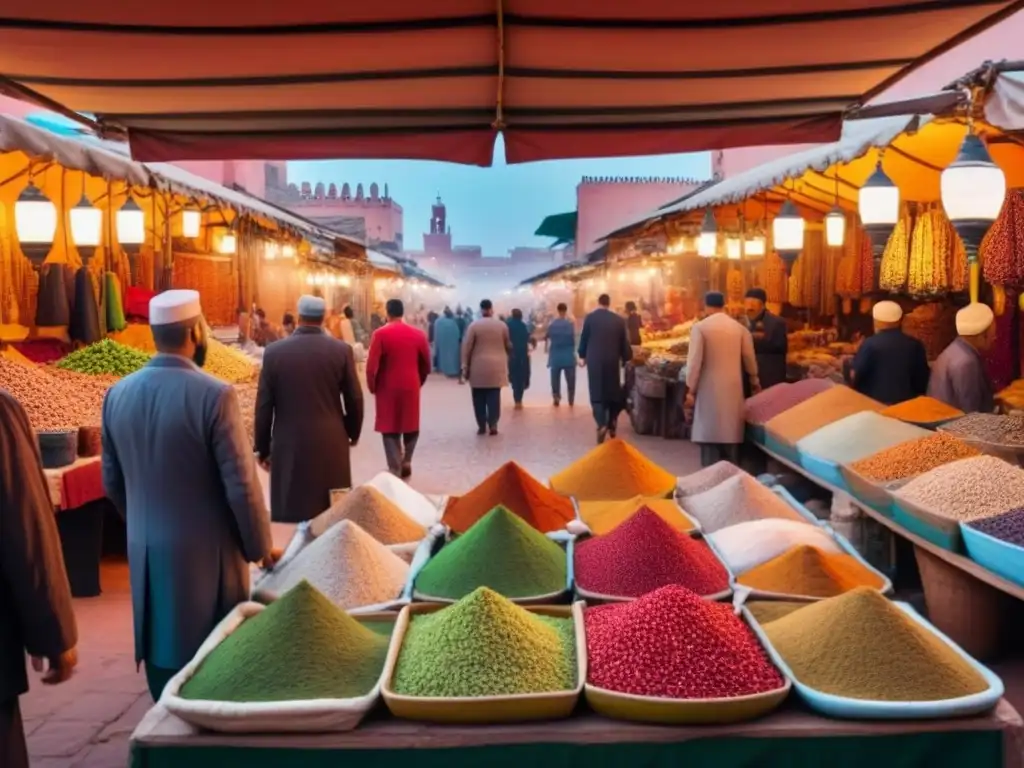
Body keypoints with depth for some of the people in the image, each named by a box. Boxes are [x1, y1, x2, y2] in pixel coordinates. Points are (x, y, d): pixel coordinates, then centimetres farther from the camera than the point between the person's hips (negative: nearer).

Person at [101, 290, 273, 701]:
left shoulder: (118, 394, 0)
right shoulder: (214, 395, -19)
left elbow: (112, 483, 9)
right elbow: (241, 485, -17)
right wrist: (260, 546, -3)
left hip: (145, 553, 6)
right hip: (205, 552, -6)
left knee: (162, 648, 18)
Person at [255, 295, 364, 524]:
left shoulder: (274, 351, -3)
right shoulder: (342, 350, -3)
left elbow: (264, 406, 0)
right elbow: (354, 400, 2)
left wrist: (262, 448, 10)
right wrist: (352, 434, 19)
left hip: (289, 446, 0)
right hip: (331, 445, 0)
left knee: (290, 515, 5)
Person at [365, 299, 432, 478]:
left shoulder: (380, 334, -10)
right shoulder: (418, 334, 0)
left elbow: (371, 366, -12)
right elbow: (426, 364, 6)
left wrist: (372, 386, 3)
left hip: (387, 388, -2)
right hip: (411, 387, 2)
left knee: (390, 429, 5)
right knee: (411, 425, 18)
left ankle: (395, 469, 1)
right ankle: (406, 462, 19)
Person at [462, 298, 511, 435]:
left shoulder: (474, 325, -3)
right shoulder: (502, 325, 4)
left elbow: (466, 348, -5)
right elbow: (508, 346, 13)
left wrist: (465, 367, 1)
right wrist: (506, 360, 32)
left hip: (478, 368, -2)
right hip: (497, 367, 2)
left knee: (479, 398, 5)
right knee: (494, 397, 2)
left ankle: (481, 426, 7)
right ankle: (493, 425, -3)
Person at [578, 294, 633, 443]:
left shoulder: (590, 317, -3)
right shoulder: (619, 320, 1)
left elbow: (584, 338, 4)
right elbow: (624, 342, 6)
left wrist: (582, 356, 19)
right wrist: (626, 359, 20)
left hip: (594, 360, -2)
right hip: (612, 361, 2)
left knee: (596, 394, -1)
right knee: (612, 392, 14)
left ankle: (602, 425, -19)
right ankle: (612, 424, 19)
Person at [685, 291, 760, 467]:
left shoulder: (700, 327, -7)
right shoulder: (740, 328, 4)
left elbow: (694, 361, -10)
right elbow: (750, 360, 11)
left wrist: (690, 390, -3)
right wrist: (755, 383, 27)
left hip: (710, 390, -3)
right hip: (733, 390, 4)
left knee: (710, 436, -1)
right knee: (732, 436, 9)